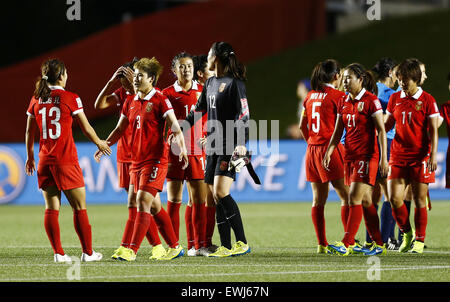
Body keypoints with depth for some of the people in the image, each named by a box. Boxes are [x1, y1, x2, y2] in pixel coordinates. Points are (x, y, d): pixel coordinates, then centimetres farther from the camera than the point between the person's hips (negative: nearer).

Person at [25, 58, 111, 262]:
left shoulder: (36, 100, 6)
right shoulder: (70, 98, -7)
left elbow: (29, 132, 13)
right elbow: (86, 128, 1)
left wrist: (30, 157, 26)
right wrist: (99, 143, 19)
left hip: (45, 160, 4)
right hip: (66, 161, -4)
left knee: (51, 208, 4)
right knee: (79, 207, 3)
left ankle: (58, 253, 1)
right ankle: (88, 252, 5)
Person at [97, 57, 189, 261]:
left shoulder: (160, 101, -8)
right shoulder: (130, 102, 12)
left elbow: (175, 127, -14)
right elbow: (120, 129, 20)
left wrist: (182, 148, -28)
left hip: (155, 160, -8)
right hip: (136, 160, 8)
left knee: (143, 201, -15)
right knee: (154, 206, 10)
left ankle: (132, 250, -17)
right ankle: (175, 247, 20)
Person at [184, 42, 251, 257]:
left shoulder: (234, 83, -9)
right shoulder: (210, 83, 15)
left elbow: (243, 115, -15)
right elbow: (198, 110, 27)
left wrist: (242, 143, -26)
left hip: (229, 147, -8)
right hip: (212, 146, 8)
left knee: (221, 192, -17)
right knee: (216, 198, 4)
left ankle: (242, 243, -12)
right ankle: (226, 247, 5)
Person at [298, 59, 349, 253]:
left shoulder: (310, 96, 12)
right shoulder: (337, 96, -8)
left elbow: (302, 126, 15)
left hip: (312, 149, 7)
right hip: (330, 148, -7)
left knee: (318, 199, 8)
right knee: (346, 196, -3)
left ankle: (321, 244, 8)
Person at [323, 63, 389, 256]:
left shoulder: (371, 101, -9)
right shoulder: (344, 103, 12)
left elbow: (381, 130, -10)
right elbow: (338, 131, 15)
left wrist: (383, 158, -15)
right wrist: (329, 151, 1)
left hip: (366, 156, -8)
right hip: (350, 156, 8)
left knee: (354, 199, -13)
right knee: (364, 202, 9)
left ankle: (347, 244, -16)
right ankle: (378, 244, 15)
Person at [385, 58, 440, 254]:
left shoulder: (427, 100, -3)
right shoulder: (395, 99, 9)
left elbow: (433, 130, -4)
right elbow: (387, 125, 19)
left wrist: (433, 155, -11)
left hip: (420, 156, -4)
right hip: (398, 155, 4)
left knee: (419, 200, -1)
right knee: (394, 198, -4)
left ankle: (419, 240, 8)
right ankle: (406, 234, 16)